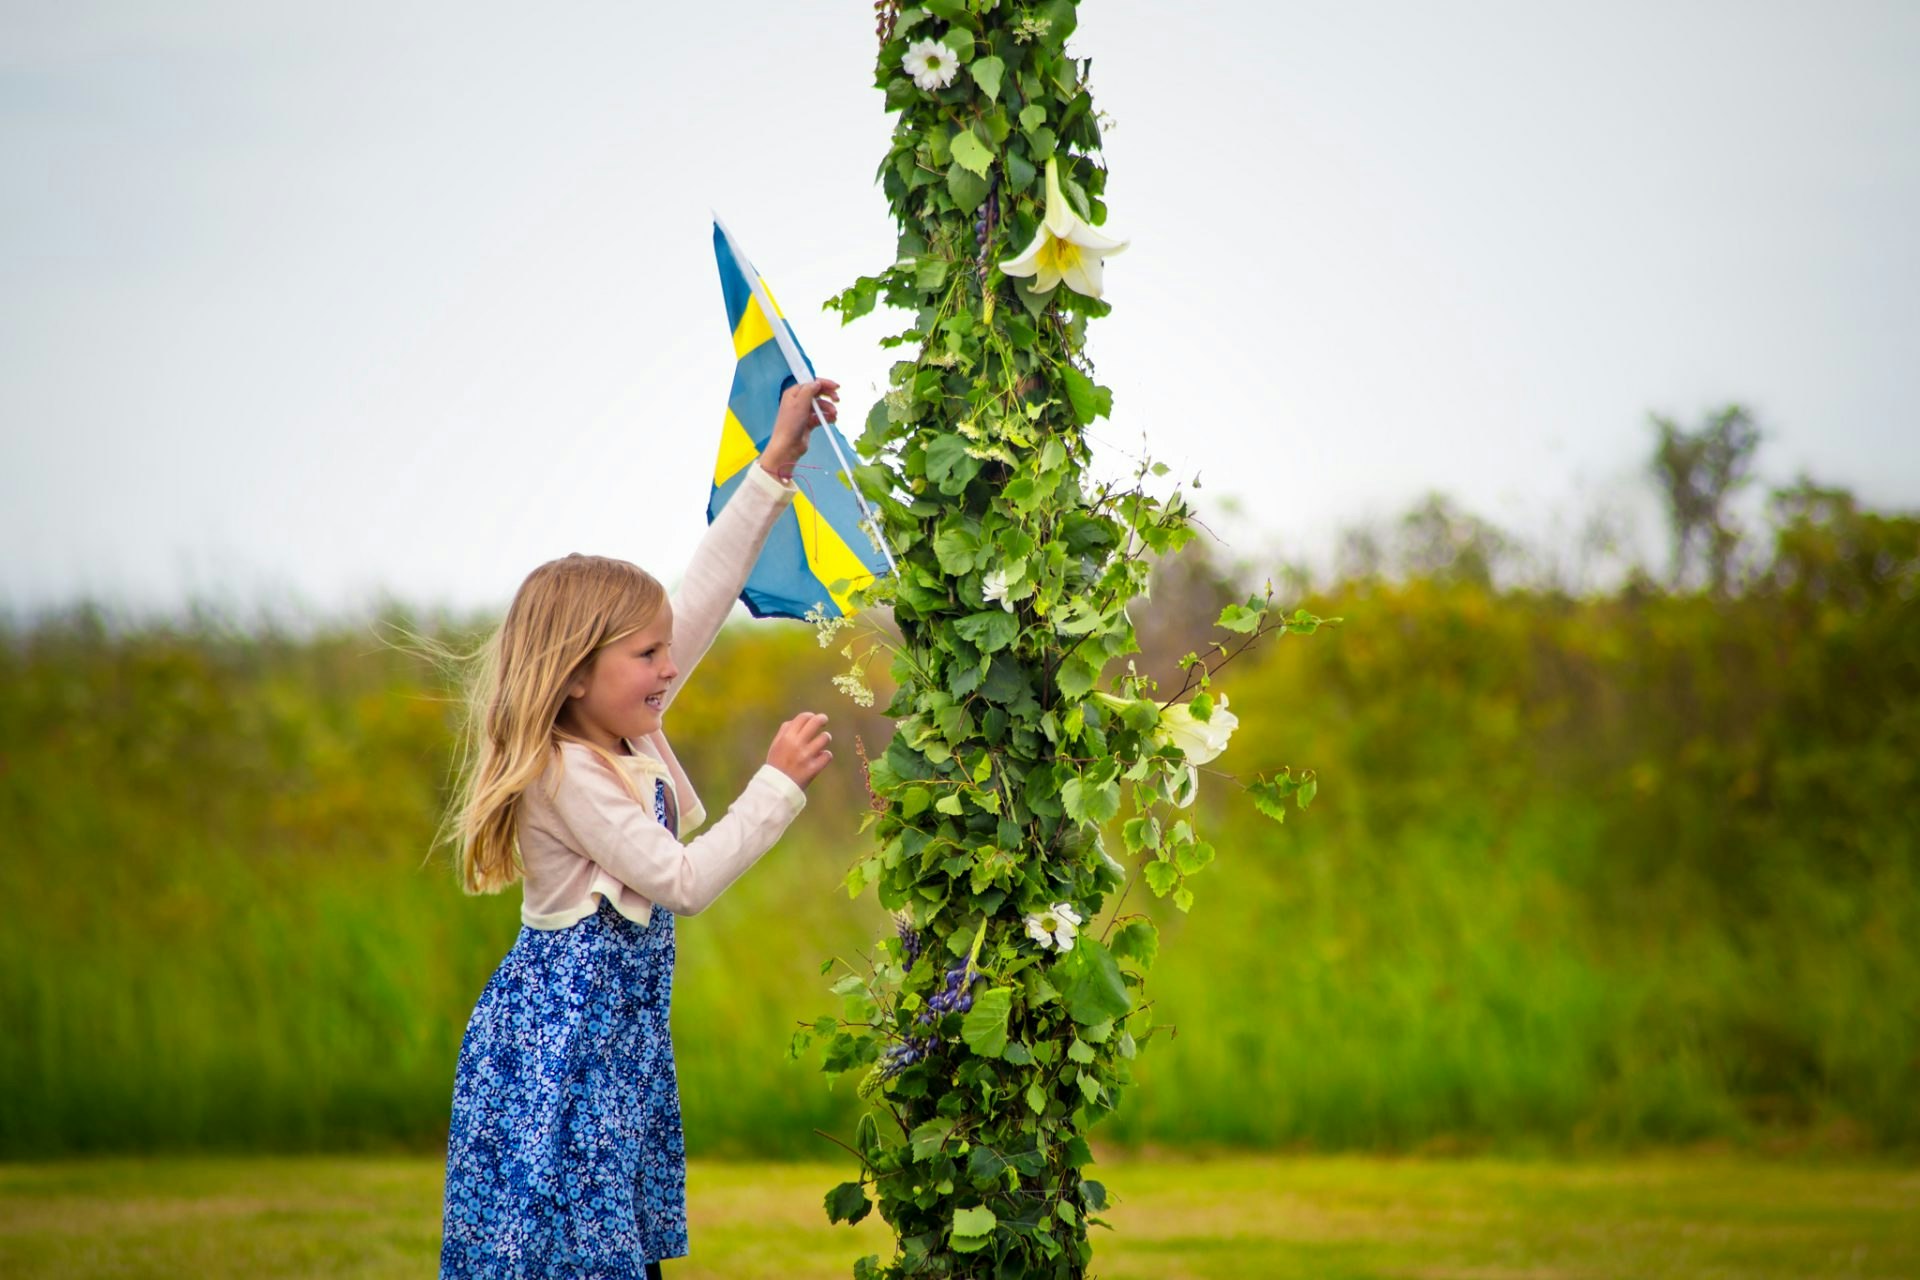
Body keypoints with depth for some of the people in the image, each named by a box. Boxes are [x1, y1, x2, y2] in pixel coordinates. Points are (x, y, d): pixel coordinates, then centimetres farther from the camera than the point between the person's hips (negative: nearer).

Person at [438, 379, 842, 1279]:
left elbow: (704, 594, 7)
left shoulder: (632, 727, 5)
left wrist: (775, 466, 6)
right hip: (560, 1030, -9)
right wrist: (779, 784, -14)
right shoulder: (566, 776, -19)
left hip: (624, 1025, 9)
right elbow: (684, 881, -19)